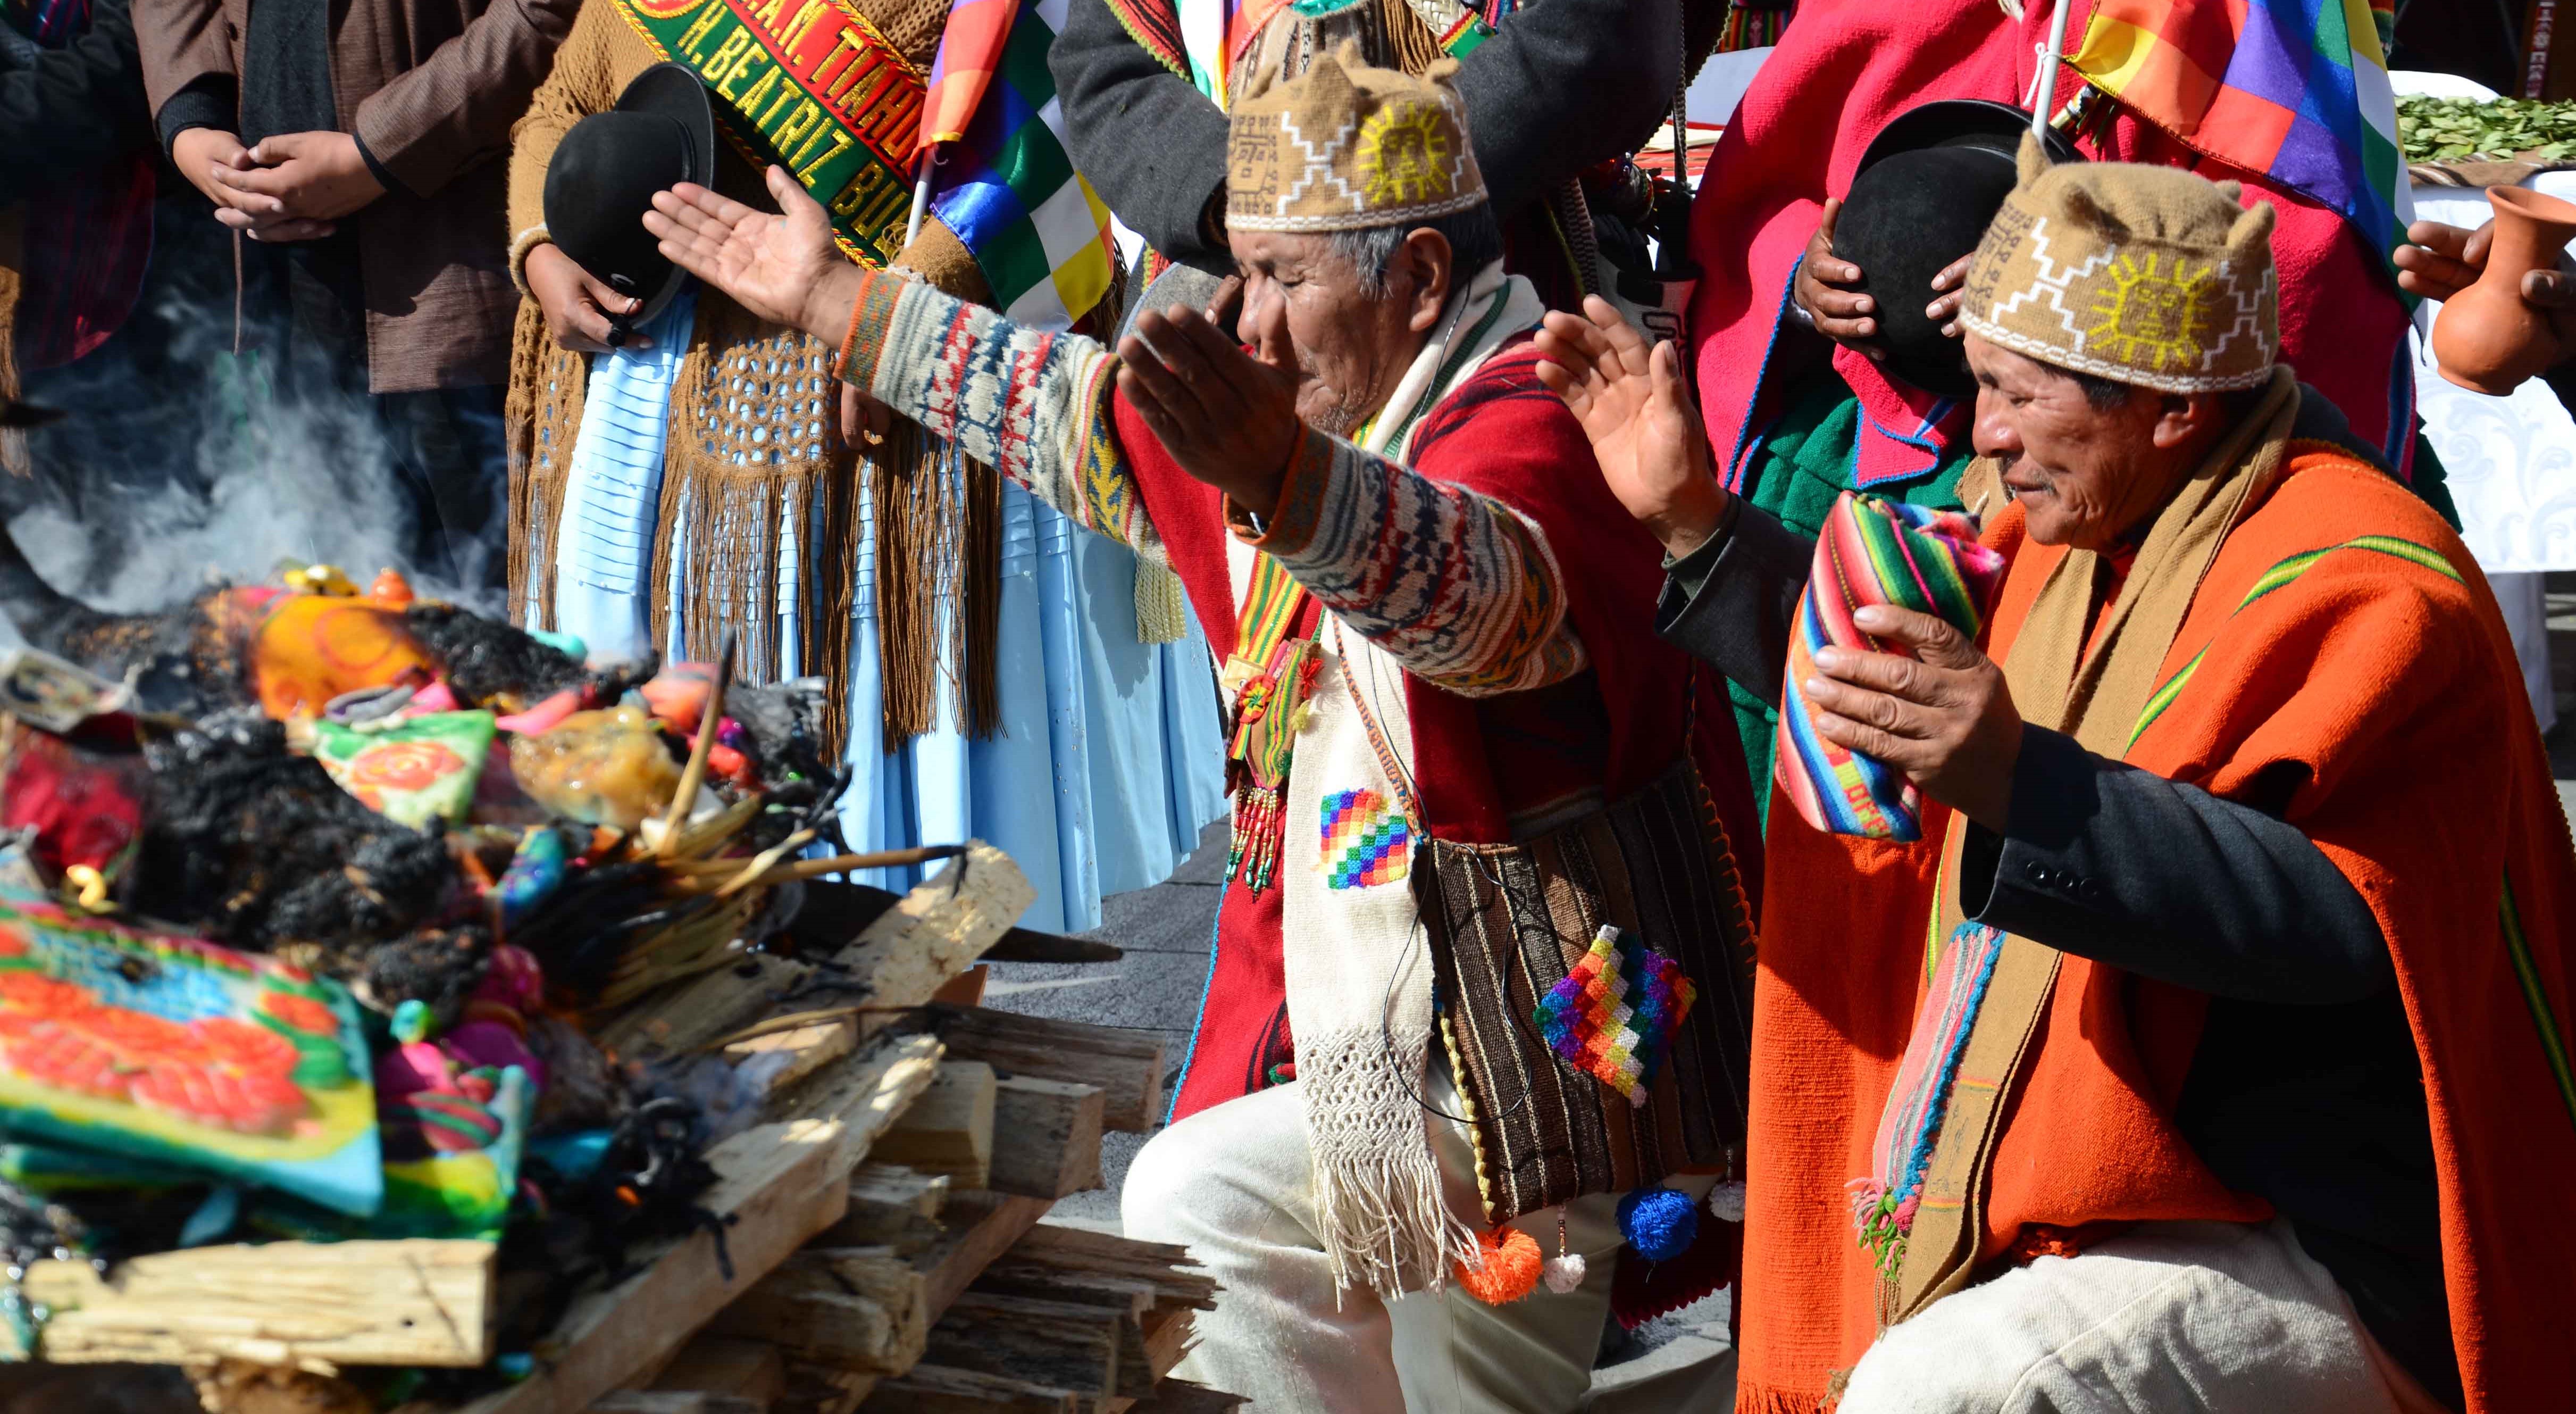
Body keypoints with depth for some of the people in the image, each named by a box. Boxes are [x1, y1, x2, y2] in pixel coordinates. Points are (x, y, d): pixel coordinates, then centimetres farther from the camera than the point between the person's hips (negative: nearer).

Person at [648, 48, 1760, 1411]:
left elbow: (1479, 594, -45)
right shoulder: (1324, 419, 9)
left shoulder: (1527, 433, -21)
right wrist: (832, 299, 25)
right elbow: (1081, 420, 21)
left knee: (1199, 1205, -22)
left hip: (1524, 1066, -10)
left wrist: (1275, 475, -63)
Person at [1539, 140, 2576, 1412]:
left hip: (2311, 1260, -9)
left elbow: (2336, 918, -30)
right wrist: (1694, 522, 18)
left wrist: (2023, 785, -40)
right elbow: (1874, 683, 29)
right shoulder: (2069, 534, 11)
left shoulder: (2360, 589, -16)